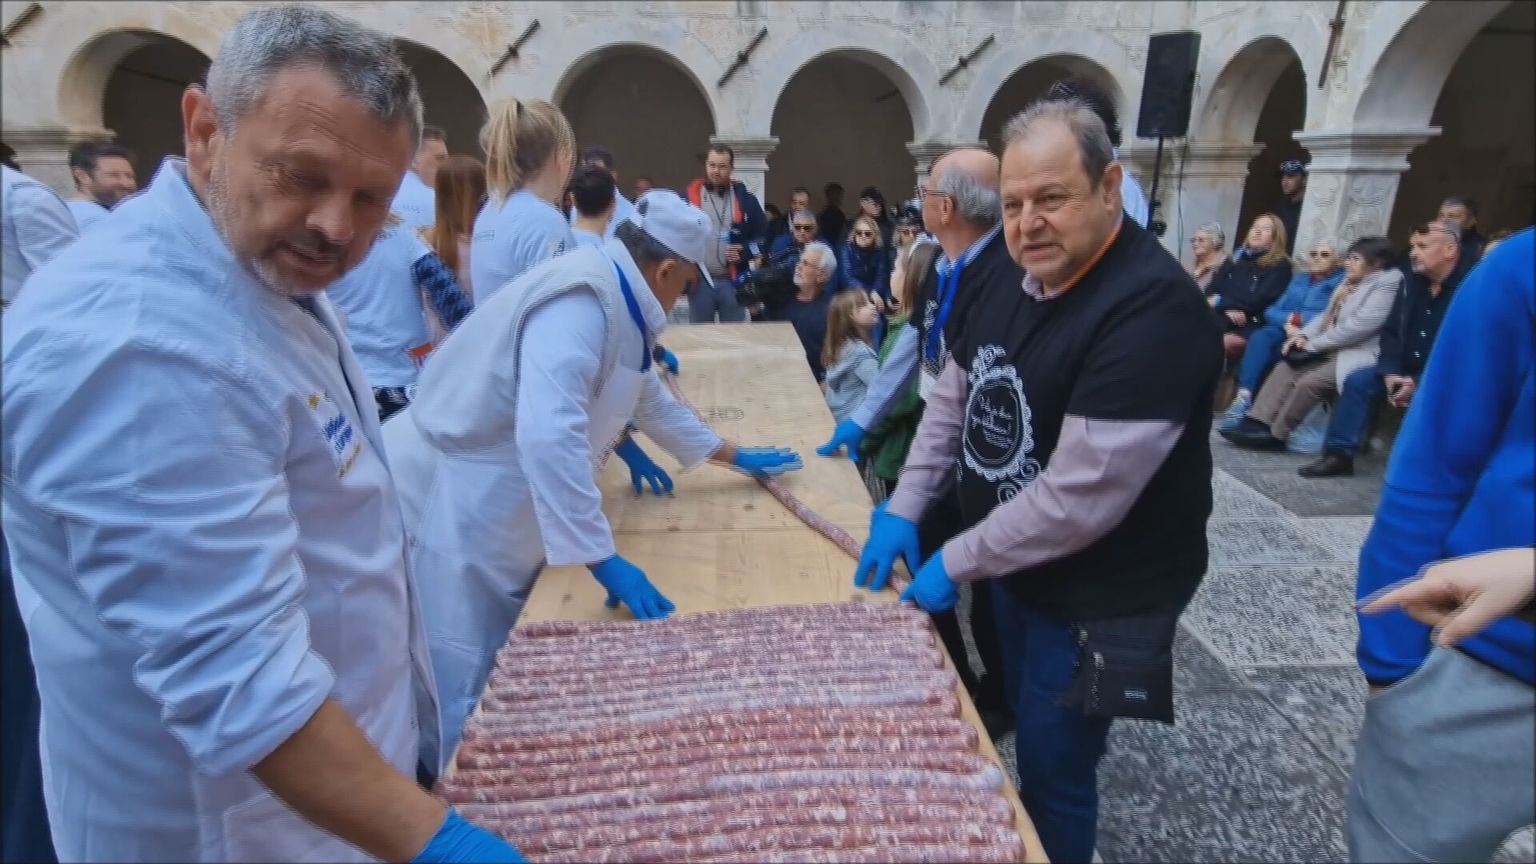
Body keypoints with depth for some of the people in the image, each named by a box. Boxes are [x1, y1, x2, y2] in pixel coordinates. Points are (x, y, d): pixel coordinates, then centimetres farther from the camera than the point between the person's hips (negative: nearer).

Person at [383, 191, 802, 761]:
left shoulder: (612, 300, 8)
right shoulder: (581, 299, -24)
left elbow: (647, 396, 23)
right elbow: (549, 436, -37)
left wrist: (734, 457, 31)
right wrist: (605, 562, -32)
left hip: (497, 507, 10)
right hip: (453, 506, -9)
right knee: (469, 697, 1)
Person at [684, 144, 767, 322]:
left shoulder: (745, 199, 6)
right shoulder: (690, 197, 3)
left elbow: (764, 235, 9)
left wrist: (745, 252, -7)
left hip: (733, 282, 0)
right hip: (699, 282, 0)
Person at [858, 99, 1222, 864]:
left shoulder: (1152, 311, -28)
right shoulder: (1014, 280, 0)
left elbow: (1080, 496, -31)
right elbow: (952, 398, 8)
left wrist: (953, 563, -20)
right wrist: (902, 512, -2)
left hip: (1096, 601, -8)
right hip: (1015, 569, 8)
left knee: (1054, 770, 11)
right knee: (1028, 744, 27)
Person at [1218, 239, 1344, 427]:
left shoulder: (1343, 282, 8)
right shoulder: (1299, 279, 26)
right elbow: (1271, 311, 13)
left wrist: (1296, 318, -5)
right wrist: (1288, 322, -7)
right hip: (1285, 332, 4)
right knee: (1260, 336, -31)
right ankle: (1244, 396, -45)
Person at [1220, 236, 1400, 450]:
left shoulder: (1387, 284, -11)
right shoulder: (1352, 283, 17)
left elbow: (1359, 326, -21)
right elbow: (1327, 317, 18)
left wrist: (1313, 344, -16)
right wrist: (1303, 335, -3)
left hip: (1360, 355, -9)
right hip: (1334, 350, 9)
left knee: (1309, 381, -25)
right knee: (1285, 368, -5)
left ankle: (1275, 434, -14)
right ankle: (1257, 422, -13)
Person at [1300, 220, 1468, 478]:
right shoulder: (1412, 283, 8)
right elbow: (1391, 332, 8)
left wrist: (1421, 383, -24)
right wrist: (1391, 372, -7)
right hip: (1409, 371, 7)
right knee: (1357, 380, -6)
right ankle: (1339, 454, -6)